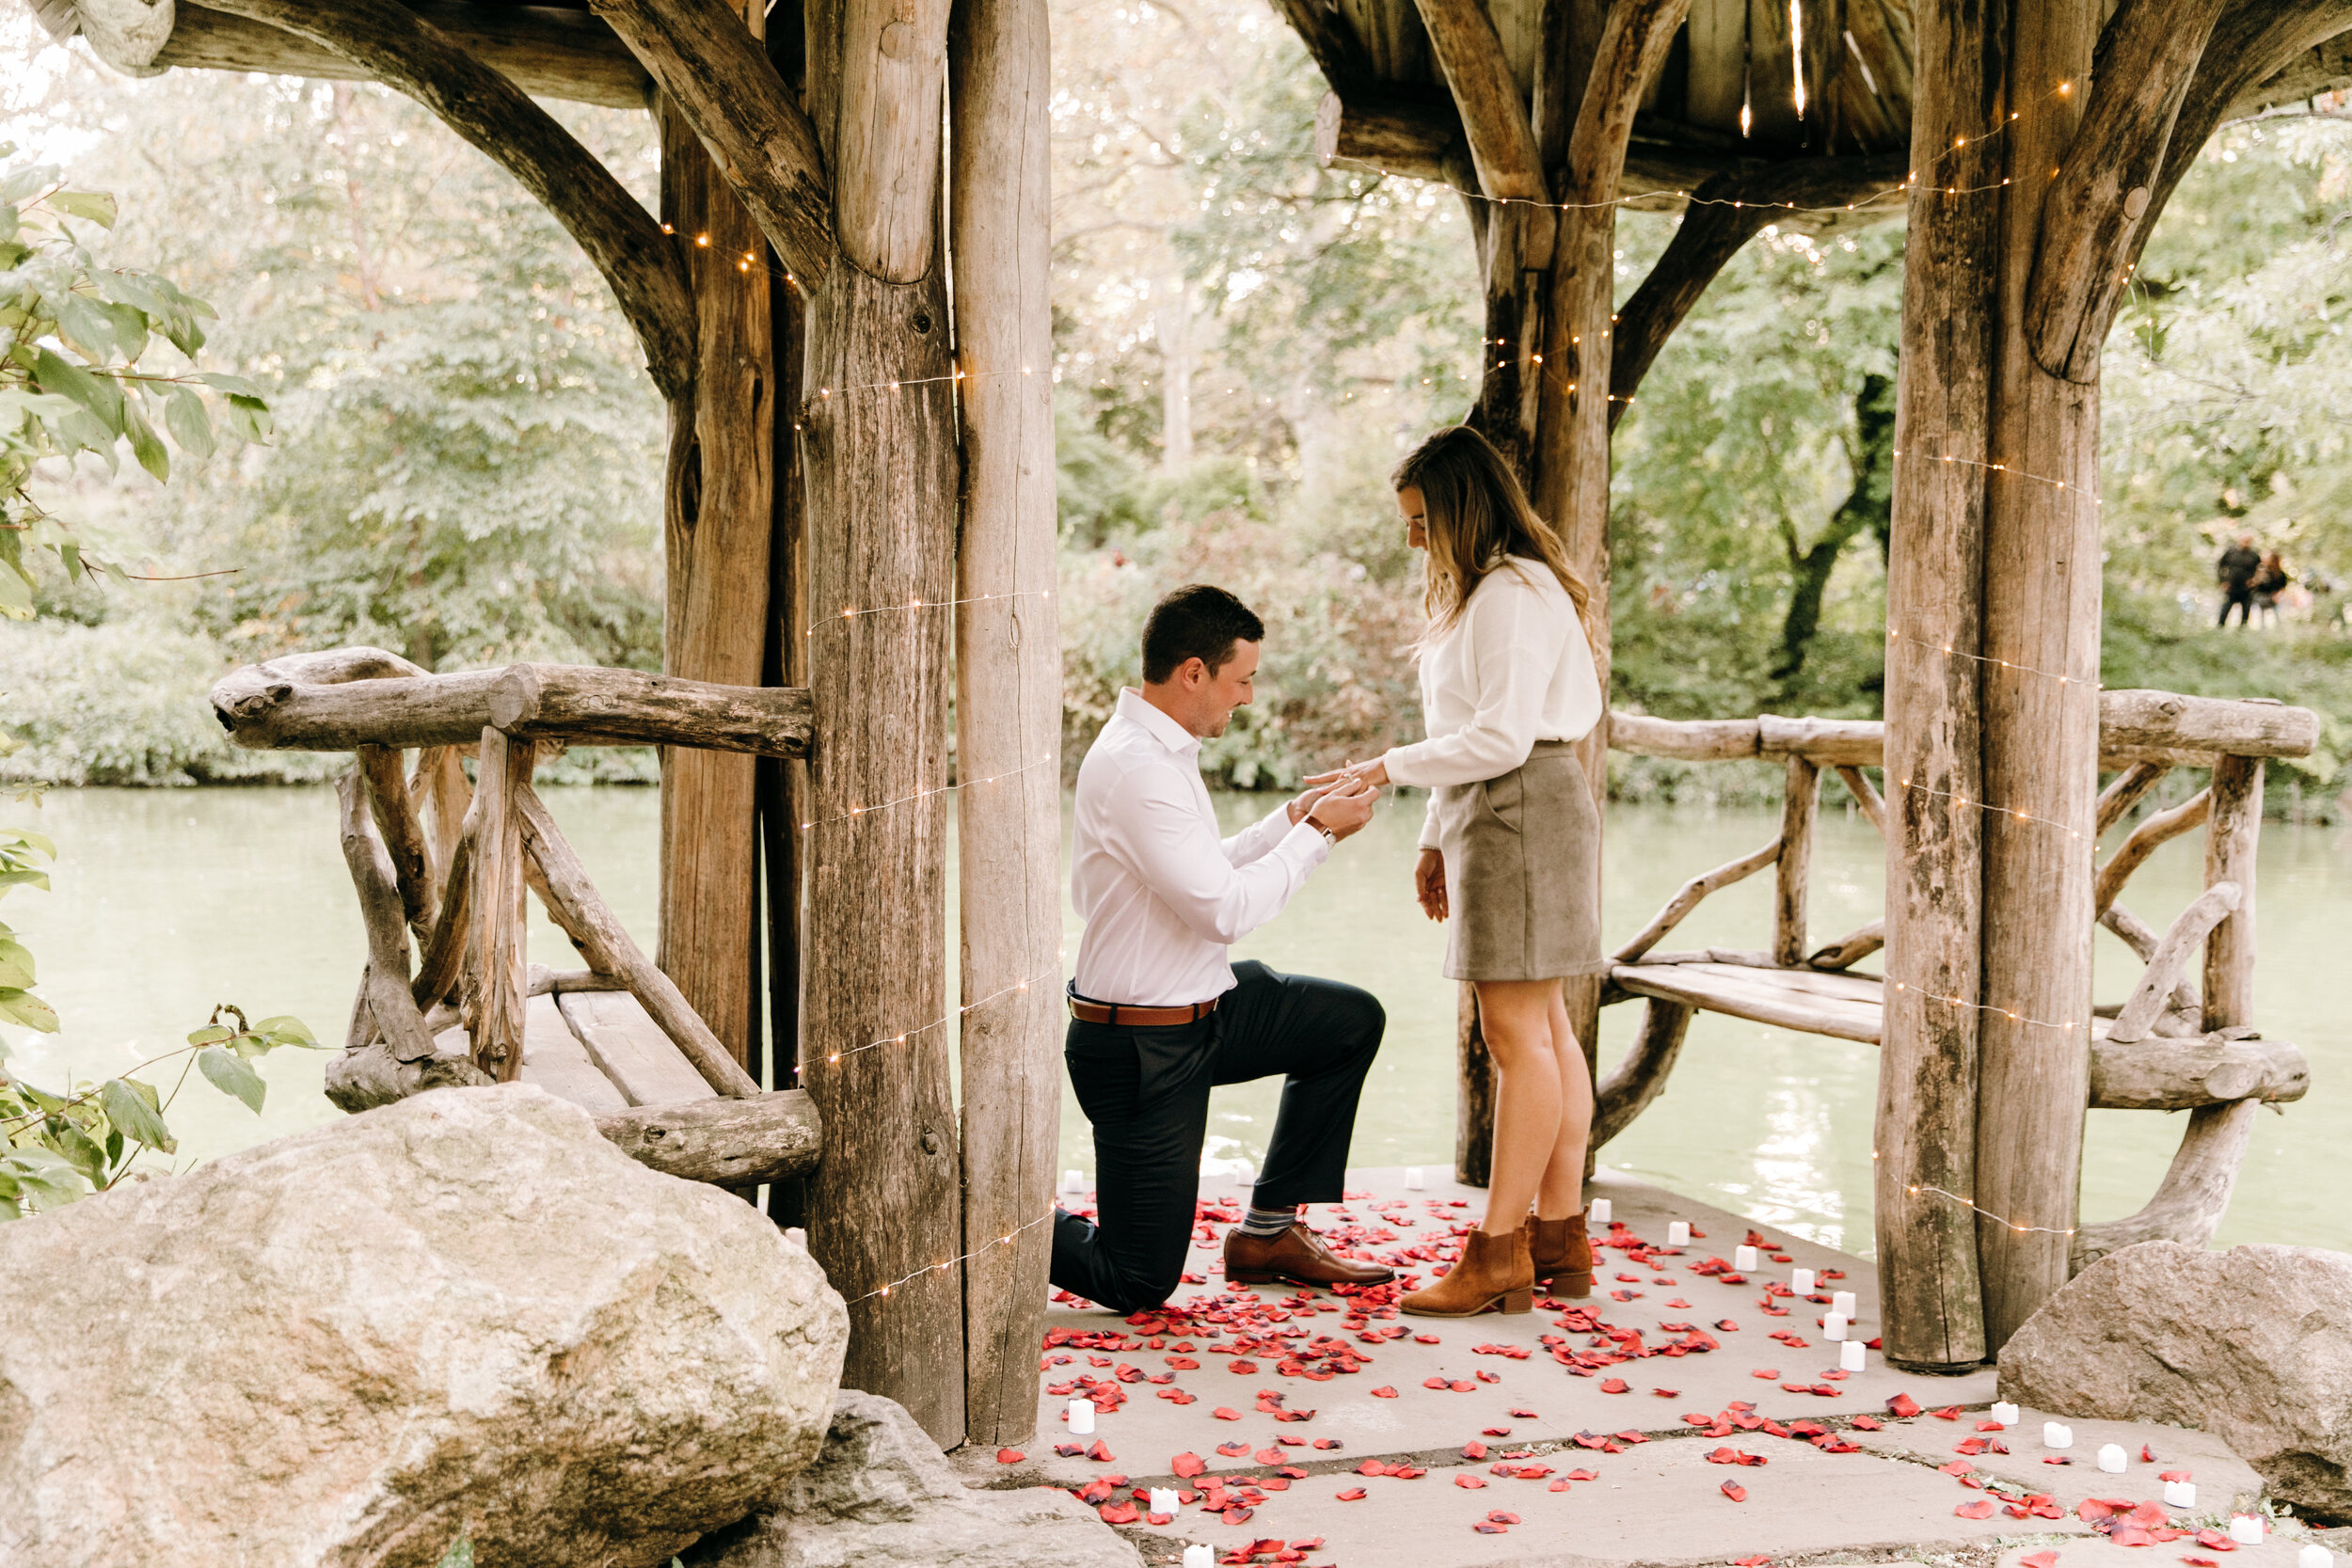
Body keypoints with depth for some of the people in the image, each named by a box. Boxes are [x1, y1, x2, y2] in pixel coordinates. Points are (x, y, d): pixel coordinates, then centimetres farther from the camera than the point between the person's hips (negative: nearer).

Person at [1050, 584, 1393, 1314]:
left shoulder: (1159, 749, 8)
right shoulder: (1137, 768, -25)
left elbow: (1204, 873, 18)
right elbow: (1226, 910, -25)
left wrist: (1291, 818, 8)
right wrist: (1316, 834, -14)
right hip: (1141, 1044, -10)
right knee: (1137, 1282, -3)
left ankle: (1269, 1229, 17)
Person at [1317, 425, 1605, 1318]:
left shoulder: (1513, 592, -13)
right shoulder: (1478, 591, 20)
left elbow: (1500, 736, -19)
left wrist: (1391, 768, -11)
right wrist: (1436, 838, 18)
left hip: (1522, 808, -11)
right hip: (1490, 811, 11)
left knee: (1517, 1033, -9)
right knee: (1541, 1028, 10)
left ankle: (1501, 1251, -6)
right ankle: (1561, 1238, 15)